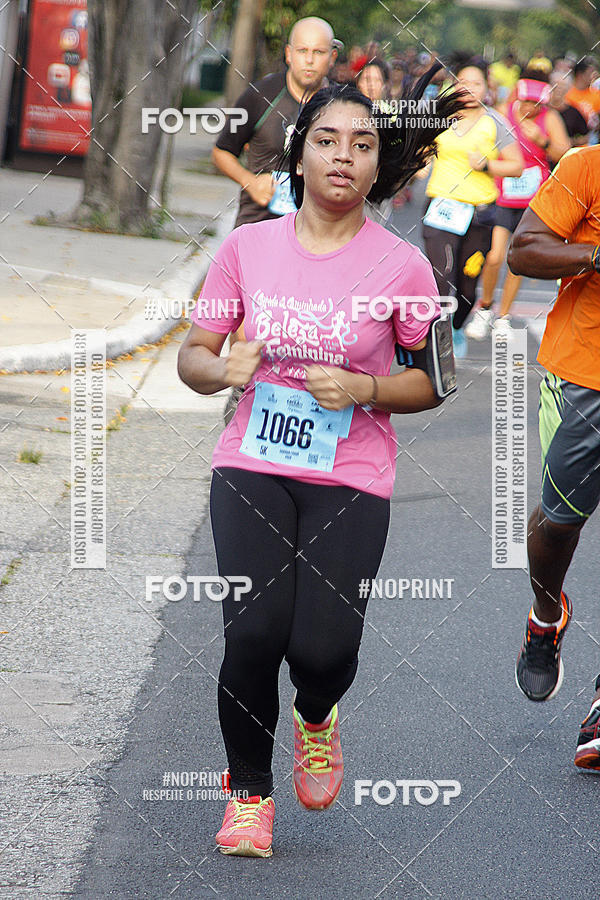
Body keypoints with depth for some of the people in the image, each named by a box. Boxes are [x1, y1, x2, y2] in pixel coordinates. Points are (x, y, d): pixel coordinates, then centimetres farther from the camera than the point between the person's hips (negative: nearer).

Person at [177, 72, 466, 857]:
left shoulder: (402, 266, -3)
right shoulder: (248, 246, 2)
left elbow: (435, 381, 5)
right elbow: (192, 356, 9)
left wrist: (365, 390, -14)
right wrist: (223, 369, -14)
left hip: (351, 480, -1)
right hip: (253, 468, 1)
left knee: (323, 650, -13)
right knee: (253, 635, -15)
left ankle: (316, 715, 26)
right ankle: (250, 792, 10)